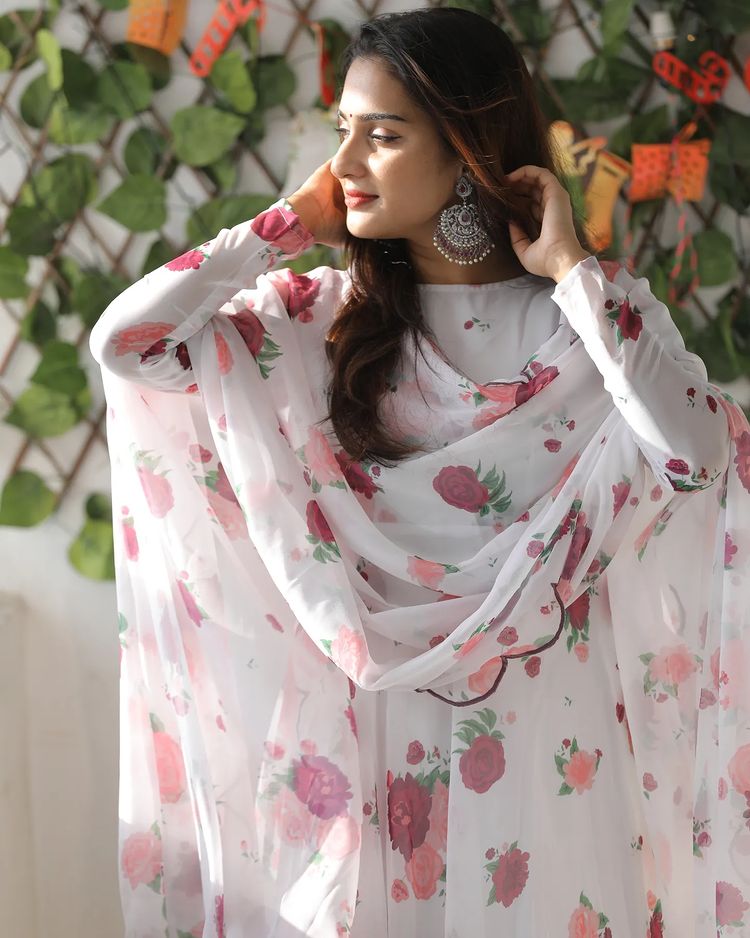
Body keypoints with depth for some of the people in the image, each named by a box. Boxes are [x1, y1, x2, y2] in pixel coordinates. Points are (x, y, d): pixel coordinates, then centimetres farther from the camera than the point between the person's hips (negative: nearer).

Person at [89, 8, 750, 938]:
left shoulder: (590, 316, -5)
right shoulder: (323, 315, 0)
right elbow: (125, 340, -10)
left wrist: (574, 269, -17)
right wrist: (291, 225, -6)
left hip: (542, 731, -1)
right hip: (367, 724, 2)